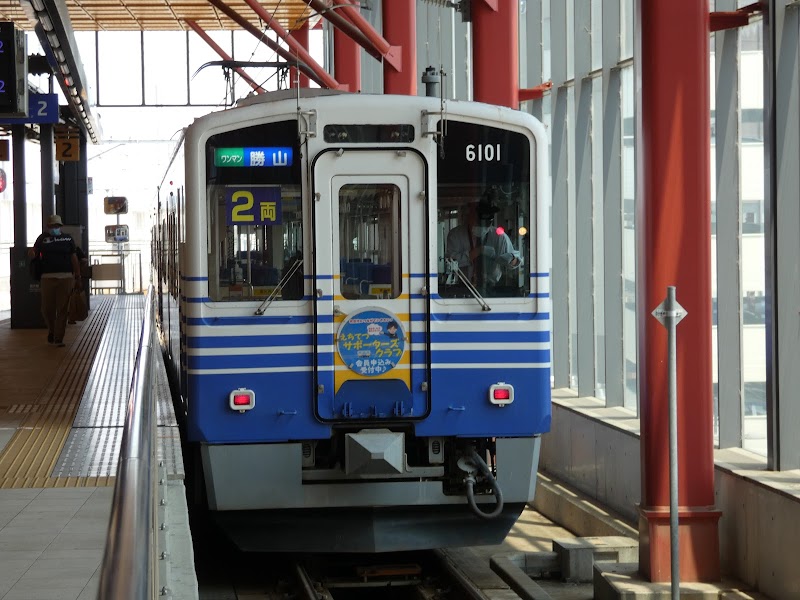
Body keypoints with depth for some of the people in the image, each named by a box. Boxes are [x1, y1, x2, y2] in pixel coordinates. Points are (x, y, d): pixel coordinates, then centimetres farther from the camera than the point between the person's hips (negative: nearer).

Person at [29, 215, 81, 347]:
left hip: (66, 277, 0)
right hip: (47, 277, 0)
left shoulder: (68, 238, 12)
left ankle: (58, 339, 1)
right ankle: (51, 330, 29)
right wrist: (31, 253, -24)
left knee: (62, 309, -3)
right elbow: (34, 251, 1)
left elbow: (74, 258, 13)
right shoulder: (43, 238, 10)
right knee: (47, 308, 0)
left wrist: (78, 277, 10)